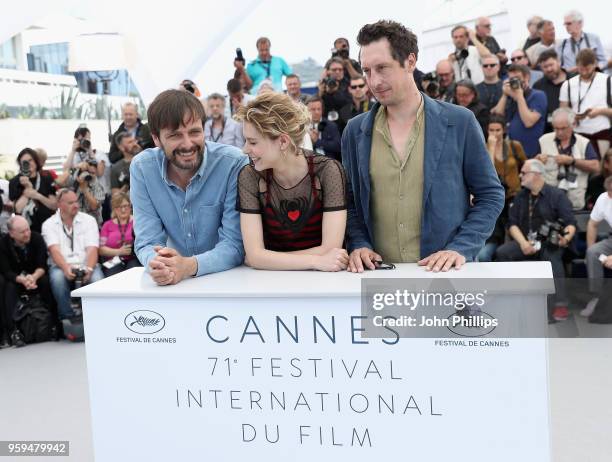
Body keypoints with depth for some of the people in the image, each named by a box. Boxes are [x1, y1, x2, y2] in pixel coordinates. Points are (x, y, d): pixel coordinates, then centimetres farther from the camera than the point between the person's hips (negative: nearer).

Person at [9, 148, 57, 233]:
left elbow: (54, 205, 0)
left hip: (47, 226, 1)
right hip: (27, 228, -1)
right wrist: (28, 188, -12)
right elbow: (18, 209, -9)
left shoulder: (47, 179, 4)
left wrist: (38, 196, -13)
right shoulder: (15, 182, 1)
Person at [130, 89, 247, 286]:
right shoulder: (142, 168, -6)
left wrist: (190, 266, -33)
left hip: (230, 279, -2)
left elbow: (234, 244, -16)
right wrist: (155, 263, -29)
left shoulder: (234, 163, -15)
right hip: (172, 283, 3)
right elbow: (148, 241, -6)